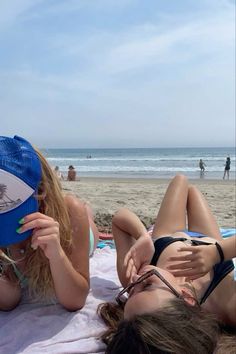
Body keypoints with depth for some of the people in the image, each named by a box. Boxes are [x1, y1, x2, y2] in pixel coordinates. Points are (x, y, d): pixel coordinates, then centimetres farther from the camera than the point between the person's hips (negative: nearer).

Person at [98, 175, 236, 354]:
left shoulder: (131, 283, -46)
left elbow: (120, 216, -34)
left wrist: (144, 237, -50)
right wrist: (217, 252, -55)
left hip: (167, 242, 1)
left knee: (181, 180, 24)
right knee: (191, 189, 26)